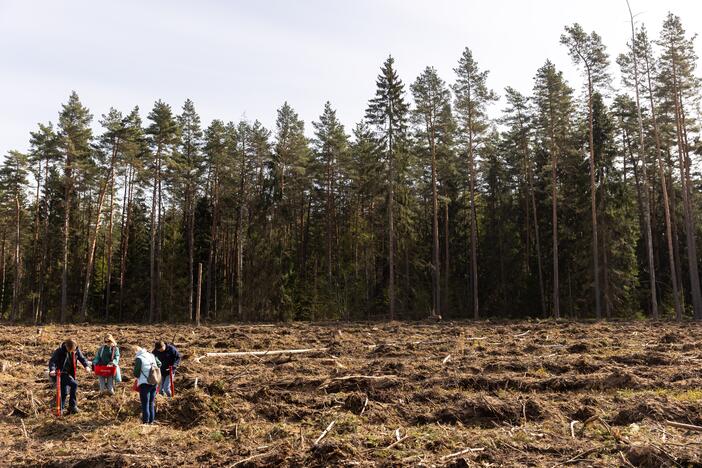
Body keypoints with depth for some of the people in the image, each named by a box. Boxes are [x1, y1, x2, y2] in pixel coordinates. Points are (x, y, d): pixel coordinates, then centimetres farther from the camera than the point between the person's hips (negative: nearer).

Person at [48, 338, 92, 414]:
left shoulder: (76, 350, -4)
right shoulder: (60, 351, -18)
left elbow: (82, 358, 2)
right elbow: (52, 360, -21)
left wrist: (87, 366, -16)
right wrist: (52, 369, -40)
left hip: (68, 374, 6)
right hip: (60, 373, -6)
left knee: (64, 392, 9)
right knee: (74, 384, -22)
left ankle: (61, 410, 23)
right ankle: (72, 405, -12)